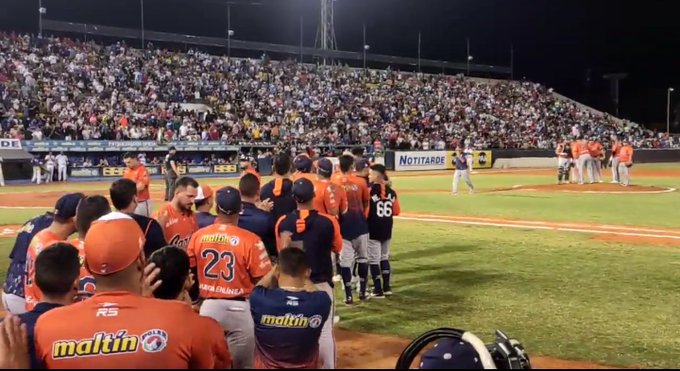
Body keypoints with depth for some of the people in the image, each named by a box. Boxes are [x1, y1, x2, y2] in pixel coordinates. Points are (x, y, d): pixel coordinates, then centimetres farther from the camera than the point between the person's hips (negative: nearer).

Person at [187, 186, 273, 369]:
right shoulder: (250, 239, -17)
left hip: (209, 306, 4)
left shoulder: (198, 236, -4)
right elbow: (263, 279, -14)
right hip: (240, 309, -3)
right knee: (242, 364, 11)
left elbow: (189, 271, 7)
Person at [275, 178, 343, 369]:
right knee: (324, 331, 5)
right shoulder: (328, 221, -14)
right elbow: (337, 248, 5)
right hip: (321, 283, -2)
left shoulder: (283, 222, -8)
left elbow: (281, 251, 5)